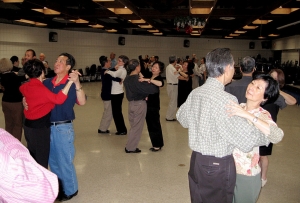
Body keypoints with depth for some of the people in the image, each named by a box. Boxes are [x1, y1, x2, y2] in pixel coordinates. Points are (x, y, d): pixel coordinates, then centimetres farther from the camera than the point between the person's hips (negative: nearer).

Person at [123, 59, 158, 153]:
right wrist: (150, 82, -3)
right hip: (139, 104, -8)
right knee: (137, 127, 4)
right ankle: (130, 148, 11)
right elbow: (153, 89, -22)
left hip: (131, 103, 8)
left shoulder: (127, 79, 4)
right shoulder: (138, 80, -21)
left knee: (133, 126, 19)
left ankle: (130, 145, 24)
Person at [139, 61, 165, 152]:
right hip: (146, 103, 7)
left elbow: (160, 84, -36)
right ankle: (155, 143, 25)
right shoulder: (148, 75, 7)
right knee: (149, 124, 13)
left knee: (155, 124, 1)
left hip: (154, 104, -7)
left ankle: (158, 144, 14)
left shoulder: (159, 78, -11)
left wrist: (148, 80, -39)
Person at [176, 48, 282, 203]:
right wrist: (270, 129, -6)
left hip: (196, 160, 7)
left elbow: (182, 118, 16)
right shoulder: (225, 100, -25)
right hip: (218, 166, -6)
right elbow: (247, 140, -24)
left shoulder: (195, 93, -2)